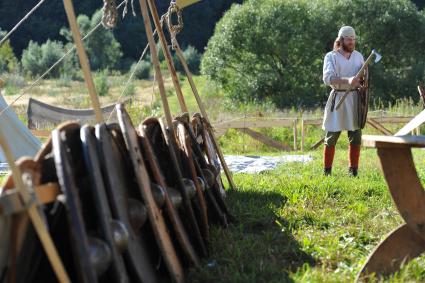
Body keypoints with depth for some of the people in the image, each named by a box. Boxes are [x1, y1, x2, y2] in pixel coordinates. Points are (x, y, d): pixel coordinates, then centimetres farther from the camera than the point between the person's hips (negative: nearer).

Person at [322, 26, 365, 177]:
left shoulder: (358, 56, 11)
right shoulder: (331, 56, -4)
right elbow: (328, 78, -20)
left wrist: (363, 83, -5)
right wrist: (348, 81, -34)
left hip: (354, 98, 4)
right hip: (338, 98, -4)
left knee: (356, 137, 4)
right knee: (331, 137, -1)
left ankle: (353, 171, 14)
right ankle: (327, 172, 9)